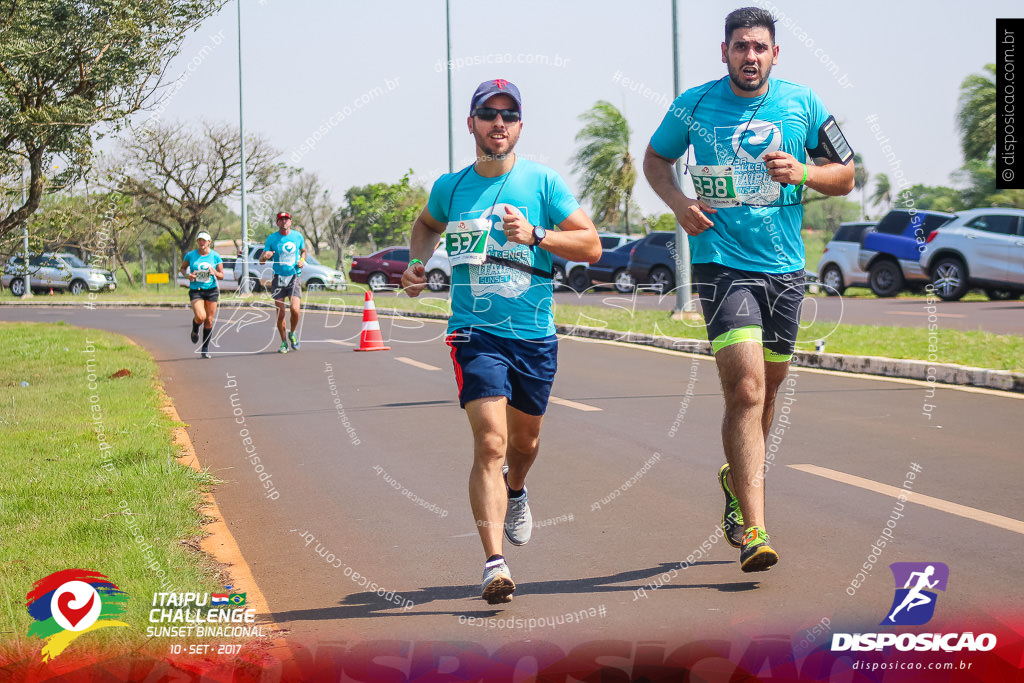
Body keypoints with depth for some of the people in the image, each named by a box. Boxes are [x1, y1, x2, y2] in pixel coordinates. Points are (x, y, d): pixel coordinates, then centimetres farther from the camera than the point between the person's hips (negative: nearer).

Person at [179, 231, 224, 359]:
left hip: (211, 290, 1)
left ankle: (205, 348, 16)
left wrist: (215, 273, -17)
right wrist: (187, 275, -7)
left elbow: (221, 276, 5)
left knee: (209, 320, 2)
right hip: (195, 291, -1)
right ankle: (195, 330, 16)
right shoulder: (190, 255, 0)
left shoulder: (215, 256, 1)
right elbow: (182, 268, 15)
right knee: (200, 316, -21)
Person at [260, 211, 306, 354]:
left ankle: (293, 334, 13)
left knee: (295, 310, -16)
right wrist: (265, 256, -24)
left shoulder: (298, 236, 5)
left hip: (294, 278, 0)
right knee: (280, 313, -4)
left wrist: (302, 260, 3)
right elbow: (261, 261, -1)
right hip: (278, 279, 0)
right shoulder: (272, 238, -1)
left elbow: (303, 250, 25)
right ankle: (284, 342, 14)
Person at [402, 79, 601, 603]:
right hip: (475, 333, -1)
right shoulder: (450, 187, 4)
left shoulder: (542, 182, -2)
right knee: (490, 442, -17)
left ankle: (515, 490, 56)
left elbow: (591, 245, -4)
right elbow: (427, 225, 27)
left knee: (525, 437, 20)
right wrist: (417, 263, 8)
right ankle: (494, 564, -21)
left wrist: (536, 235, -18)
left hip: (535, 334, 1)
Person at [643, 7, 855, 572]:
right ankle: (754, 531, -20)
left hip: (785, 266, 4)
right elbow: (655, 158, 16)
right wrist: (678, 202, -3)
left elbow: (845, 177, 10)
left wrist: (801, 173, -10)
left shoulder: (803, 104, 4)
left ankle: (739, 479, 44)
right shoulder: (694, 105, 1)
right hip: (721, 262, -3)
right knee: (745, 388, -17)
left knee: (767, 385, 15)